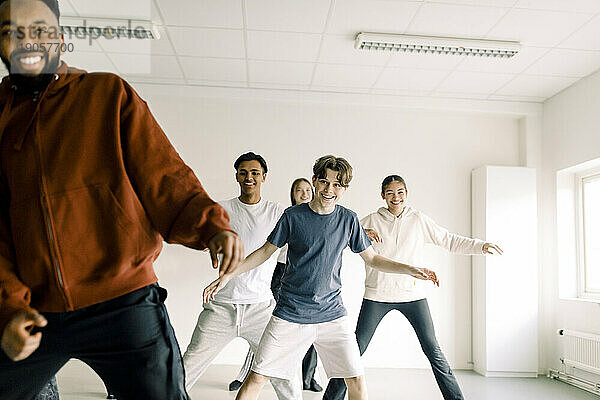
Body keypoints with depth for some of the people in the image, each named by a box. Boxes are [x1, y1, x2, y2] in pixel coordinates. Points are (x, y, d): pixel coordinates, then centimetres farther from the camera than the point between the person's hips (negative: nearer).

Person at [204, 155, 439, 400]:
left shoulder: (348, 220, 1)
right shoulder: (293, 216, -4)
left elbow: (372, 259, 10)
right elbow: (265, 251, 4)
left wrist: (410, 269, -1)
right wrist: (228, 275, -2)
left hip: (332, 314, 2)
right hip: (290, 314, -2)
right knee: (257, 377, -2)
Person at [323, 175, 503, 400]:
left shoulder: (418, 220, 6)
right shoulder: (371, 221, 2)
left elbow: (449, 241, 8)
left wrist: (480, 246, -3)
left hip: (412, 293, 1)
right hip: (377, 295, -1)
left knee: (433, 350, -1)